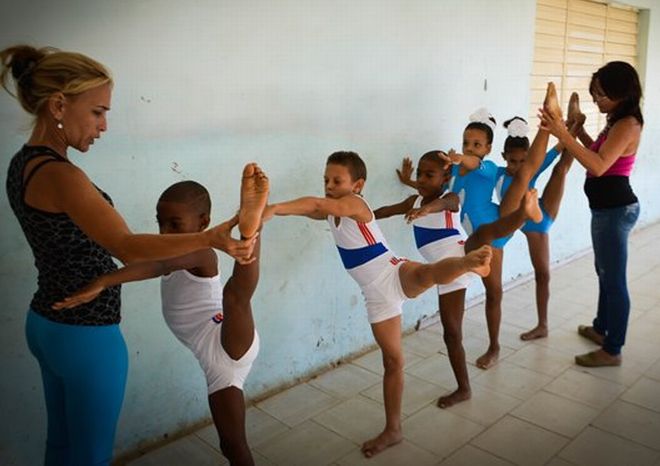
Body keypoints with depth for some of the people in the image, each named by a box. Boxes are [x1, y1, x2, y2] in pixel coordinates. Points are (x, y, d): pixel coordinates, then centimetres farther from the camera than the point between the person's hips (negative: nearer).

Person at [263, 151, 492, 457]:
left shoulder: (355, 204, -18)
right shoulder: (332, 211, 8)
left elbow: (319, 205, -36)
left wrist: (275, 209, -47)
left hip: (396, 275, -7)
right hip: (376, 294, 7)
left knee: (430, 273, -42)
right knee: (392, 360, 14)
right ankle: (393, 430, 23)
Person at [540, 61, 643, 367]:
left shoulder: (627, 125, -21)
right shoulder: (617, 122, 10)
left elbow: (598, 166, -32)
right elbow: (597, 152, 24)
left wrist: (563, 135, -38)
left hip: (615, 210, -11)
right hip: (608, 208, 11)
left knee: (614, 279, -1)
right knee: (605, 273, 22)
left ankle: (612, 350, 11)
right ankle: (601, 328, 40)